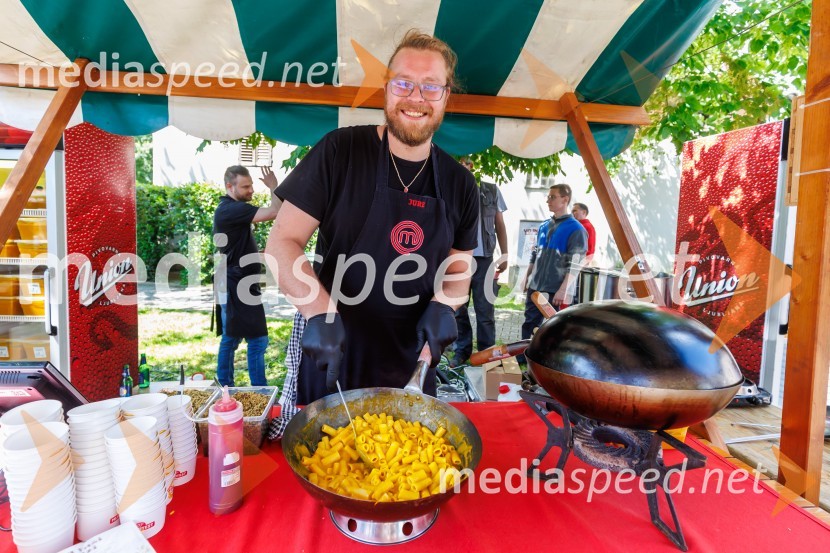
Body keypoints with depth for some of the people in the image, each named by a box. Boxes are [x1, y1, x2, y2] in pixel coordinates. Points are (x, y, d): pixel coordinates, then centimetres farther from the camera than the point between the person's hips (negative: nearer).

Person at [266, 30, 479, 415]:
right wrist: (321, 311, -27)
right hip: (327, 359, -2)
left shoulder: (459, 184, 1)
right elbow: (282, 242, -11)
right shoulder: (340, 151, -10)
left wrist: (442, 305, -12)